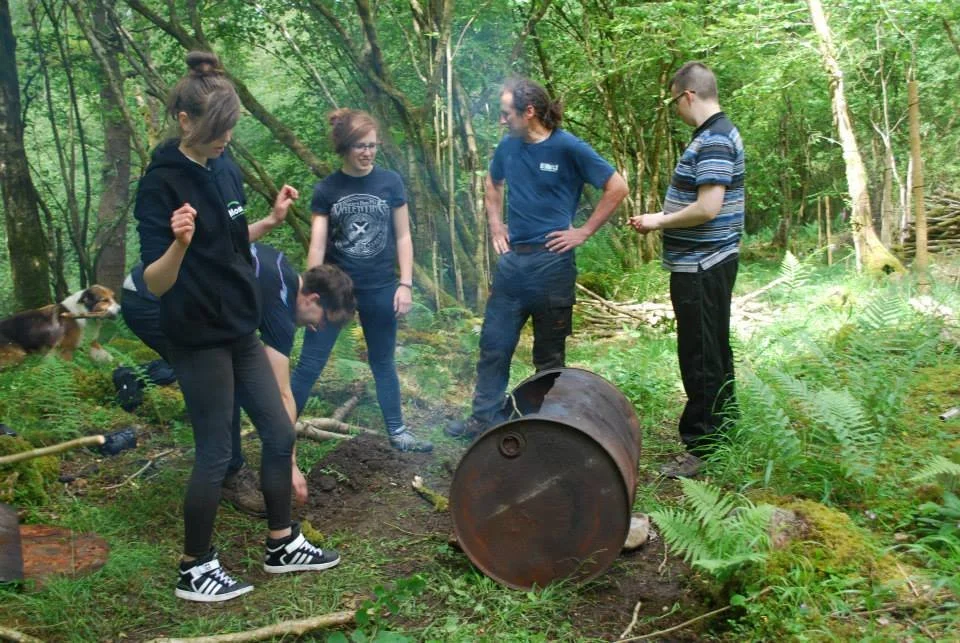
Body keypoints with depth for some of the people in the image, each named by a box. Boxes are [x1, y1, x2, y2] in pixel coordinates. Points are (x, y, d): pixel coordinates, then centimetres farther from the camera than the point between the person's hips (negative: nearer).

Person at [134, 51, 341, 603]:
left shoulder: (226, 168, 5)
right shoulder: (162, 183, -17)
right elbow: (155, 283, -22)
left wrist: (274, 217, 8)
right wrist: (179, 243, -40)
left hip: (240, 328, 8)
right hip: (199, 337, -8)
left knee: (280, 434, 12)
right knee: (216, 455, 1)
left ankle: (283, 546, 29)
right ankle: (196, 571, 20)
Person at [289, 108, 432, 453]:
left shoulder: (390, 182, -3)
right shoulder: (326, 190, -4)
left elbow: (402, 237, 2)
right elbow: (317, 245, -4)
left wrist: (405, 284, -3)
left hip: (380, 290, 1)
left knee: (383, 362, 14)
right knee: (309, 364, 1)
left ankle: (397, 432, 26)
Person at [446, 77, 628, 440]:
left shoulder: (568, 148, -11)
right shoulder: (508, 147, 5)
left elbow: (617, 187, -10)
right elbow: (493, 185, 25)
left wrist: (584, 232, -10)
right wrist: (495, 225, 13)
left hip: (552, 263, -5)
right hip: (512, 259, 5)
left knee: (549, 354, 8)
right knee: (494, 345, 8)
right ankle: (483, 419, 19)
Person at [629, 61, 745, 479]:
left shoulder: (713, 140, -18)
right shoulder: (717, 134, 14)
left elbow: (708, 208, -26)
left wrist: (658, 222, -14)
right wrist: (664, 219, 15)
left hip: (700, 268, -11)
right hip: (709, 263, 11)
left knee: (701, 359, -4)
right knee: (714, 354, 18)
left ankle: (701, 449, 4)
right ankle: (723, 435, 30)